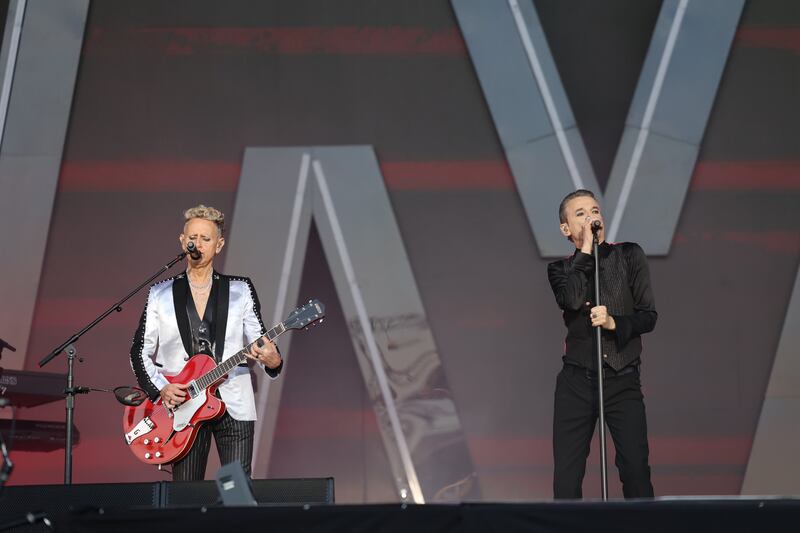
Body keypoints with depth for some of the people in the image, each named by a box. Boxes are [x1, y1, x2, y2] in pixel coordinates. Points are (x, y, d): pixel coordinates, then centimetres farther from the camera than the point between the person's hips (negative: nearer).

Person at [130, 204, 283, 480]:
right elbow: (140, 351, 8)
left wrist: (272, 361, -18)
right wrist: (160, 388, -7)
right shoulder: (161, 294, 6)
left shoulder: (240, 290, 5)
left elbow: (260, 343, 4)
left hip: (233, 405, 0)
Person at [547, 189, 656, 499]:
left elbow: (649, 316, 1)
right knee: (566, 475, -1)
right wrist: (586, 251, -10)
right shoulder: (561, 269, 8)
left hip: (623, 380, -1)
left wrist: (614, 322, -16)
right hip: (576, 381, 1)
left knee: (636, 469, -7)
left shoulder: (629, 256, 5)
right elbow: (572, 300, -16)